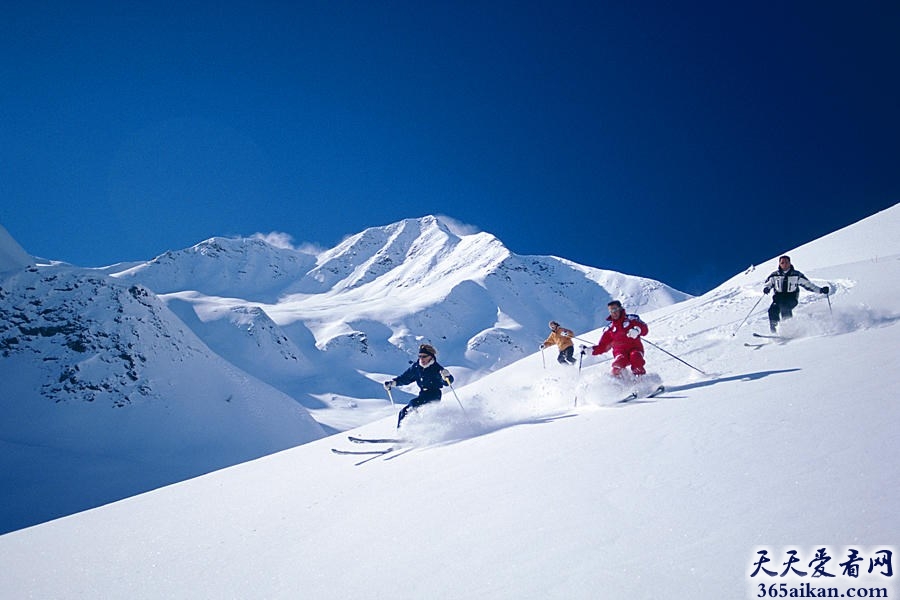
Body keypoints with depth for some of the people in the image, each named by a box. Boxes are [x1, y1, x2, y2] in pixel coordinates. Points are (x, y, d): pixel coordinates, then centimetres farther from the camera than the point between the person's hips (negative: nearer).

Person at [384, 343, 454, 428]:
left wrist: (447, 376, -48)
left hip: (434, 397, -7)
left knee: (413, 403, -28)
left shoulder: (437, 369, -14)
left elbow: (449, 381, -25)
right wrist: (392, 382, 2)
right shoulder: (416, 367, 2)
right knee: (403, 412, 2)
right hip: (422, 395, 7)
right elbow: (405, 378, 13)